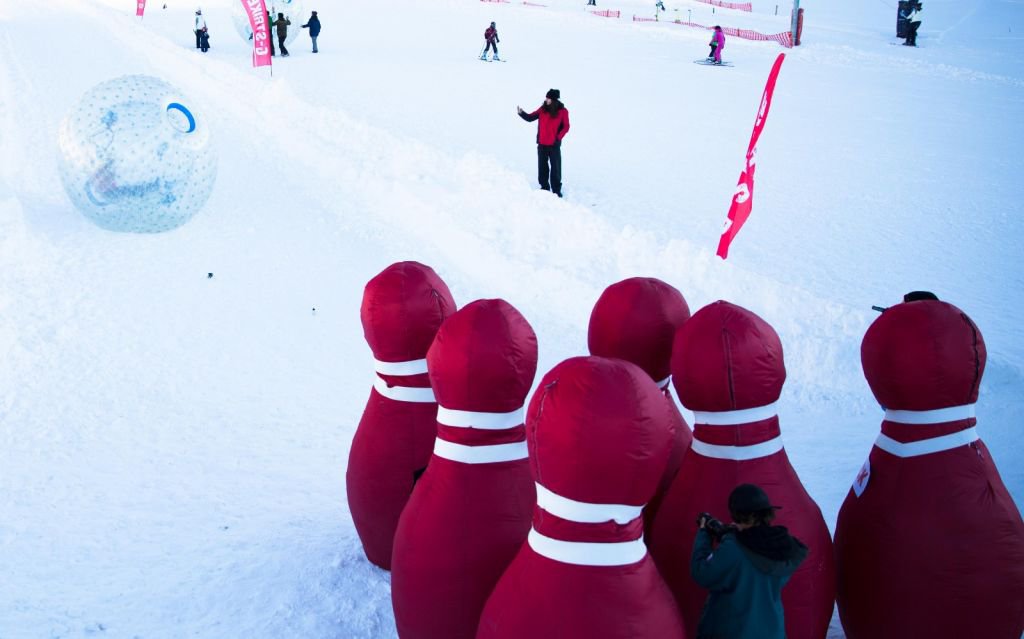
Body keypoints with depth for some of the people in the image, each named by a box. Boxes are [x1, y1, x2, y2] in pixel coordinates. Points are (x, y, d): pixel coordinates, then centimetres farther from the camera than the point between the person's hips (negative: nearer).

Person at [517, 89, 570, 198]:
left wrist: (558, 138, -15)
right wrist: (522, 113, -16)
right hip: (542, 144, 4)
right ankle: (544, 187, 24)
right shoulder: (543, 109, 2)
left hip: (554, 145, -4)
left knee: (555, 168, 3)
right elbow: (530, 118, 2)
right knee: (542, 167, 11)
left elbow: (566, 127, -5)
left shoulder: (562, 111, -7)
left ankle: (556, 190, 11)